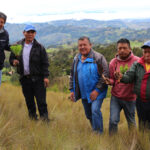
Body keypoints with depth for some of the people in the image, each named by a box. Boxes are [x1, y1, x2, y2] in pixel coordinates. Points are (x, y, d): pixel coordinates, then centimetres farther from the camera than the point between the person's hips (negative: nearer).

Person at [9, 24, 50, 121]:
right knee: (29, 100, 12)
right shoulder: (18, 45, 7)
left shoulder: (39, 47, -2)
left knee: (41, 100, -3)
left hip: (37, 79, -3)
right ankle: (32, 116, 27)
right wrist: (13, 61, -9)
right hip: (24, 78, 4)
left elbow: (45, 63, -3)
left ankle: (44, 117, 7)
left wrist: (46, 76, -9)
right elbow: (11, 58, 15)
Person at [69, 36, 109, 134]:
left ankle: (98, 133, -8)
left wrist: (97, 90, -18)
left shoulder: (98, 58, -11)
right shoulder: (76, 59, 9)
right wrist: (72, 90, 12)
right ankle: (95, 130, 33)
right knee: (89, 115, 14)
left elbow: (105, 75, -13)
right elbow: (73, 76, 18)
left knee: (95, 110, -20)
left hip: (96, 93, -6)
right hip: (84, 94, 6)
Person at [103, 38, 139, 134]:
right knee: (113, 120, -1)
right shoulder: (113, 62, 1)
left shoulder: (137, 61, -8)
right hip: (115, 97, 2)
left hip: (130, 98, -2)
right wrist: (110, 81, -14)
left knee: (131, 122, 14)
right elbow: (112, 79, 9)